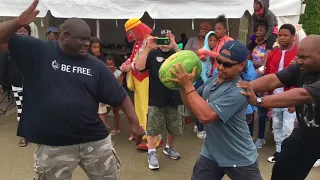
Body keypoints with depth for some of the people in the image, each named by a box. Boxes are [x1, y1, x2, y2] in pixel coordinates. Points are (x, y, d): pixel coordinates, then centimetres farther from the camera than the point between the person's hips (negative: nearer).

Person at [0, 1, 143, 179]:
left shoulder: (96, 65, -1)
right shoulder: (38, 51, -4)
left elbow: (121, 96, 2)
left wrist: (135, 123, -3)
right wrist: (18, 22, -21)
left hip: (95, 141, 2)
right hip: (53, 146, -1)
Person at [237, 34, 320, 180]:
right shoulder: (300, 68, -11)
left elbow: (302, 95, -44)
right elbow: (272, 80, -23)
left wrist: (258, 101, -53)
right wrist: (246, 88, -41)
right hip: (305, 133, 5)